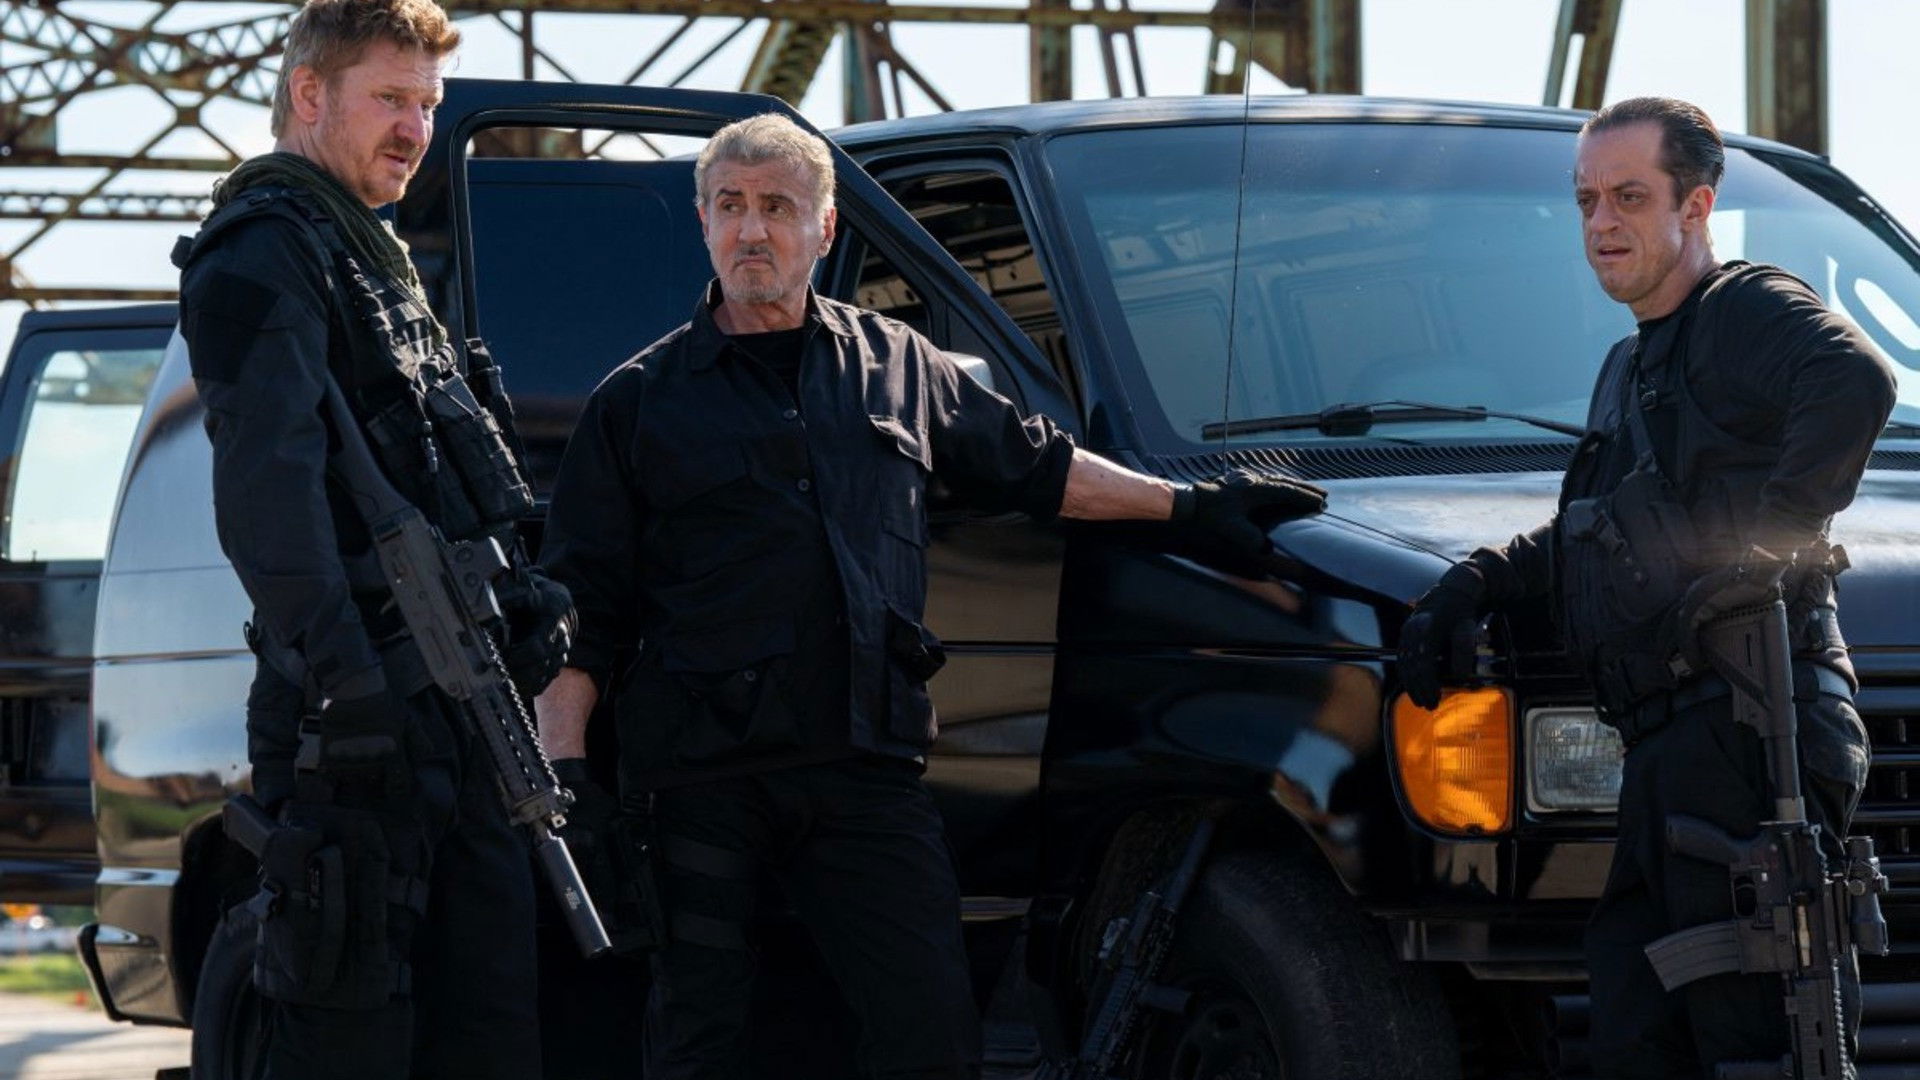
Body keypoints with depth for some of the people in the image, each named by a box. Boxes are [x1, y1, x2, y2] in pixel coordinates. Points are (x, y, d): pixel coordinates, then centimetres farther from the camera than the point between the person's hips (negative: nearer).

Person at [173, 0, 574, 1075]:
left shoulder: (376, 257, 25)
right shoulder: (266, 251, -7)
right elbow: (267, 477, -20)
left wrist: (527, 596, 11)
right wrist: (343, 673, -28)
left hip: (456, 703, 10)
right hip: (362, 715, -10)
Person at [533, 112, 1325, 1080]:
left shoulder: (896, 364, 17)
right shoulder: (639, 401, 9)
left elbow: (1033, 464, 27)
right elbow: (580, 606, 7)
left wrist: (1191, 506, 21)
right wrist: (564, 769, -3)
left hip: (864, 767, 2)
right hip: (701, 777, -2)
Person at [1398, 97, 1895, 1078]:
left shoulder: (1745, 314, -4)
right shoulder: (1632, 366, 27)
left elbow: (1859, 383, -26)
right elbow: (1590, 537, 38)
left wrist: (1771, 548, -27)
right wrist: (1474, 583, 23)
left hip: (1746, 733, -10)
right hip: (1667, 754, 10)